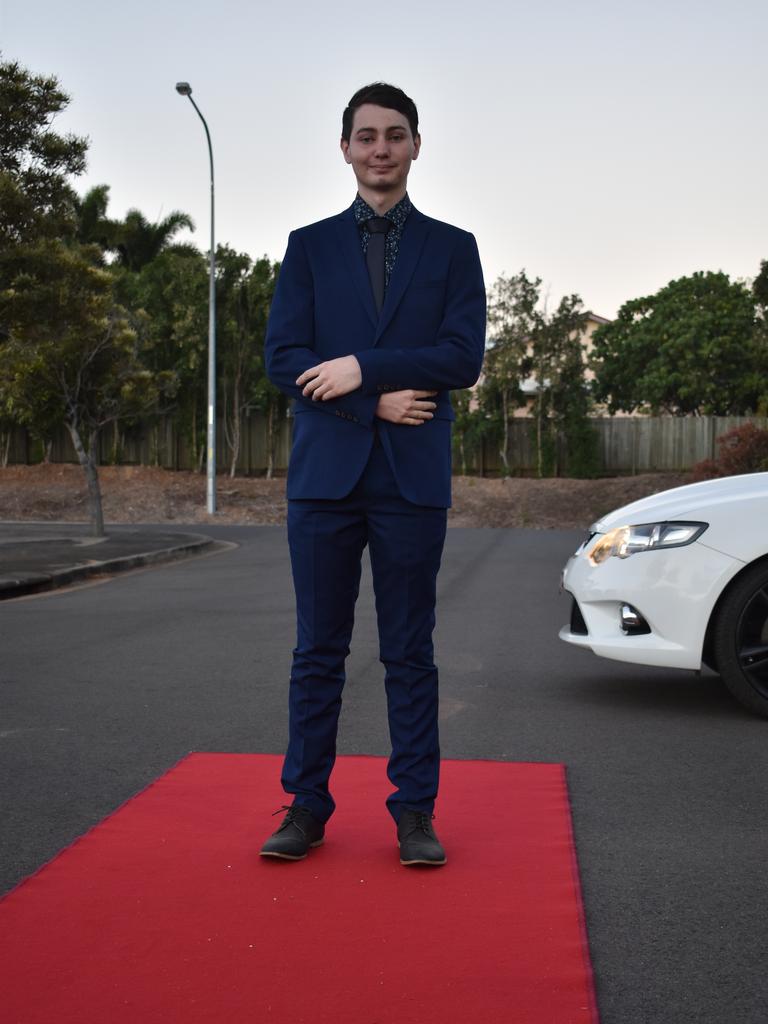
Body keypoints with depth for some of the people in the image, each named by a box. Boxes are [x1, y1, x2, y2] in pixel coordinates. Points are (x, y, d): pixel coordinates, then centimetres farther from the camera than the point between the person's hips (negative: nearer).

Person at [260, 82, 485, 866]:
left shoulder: (452, 248, 10)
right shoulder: (309, 245, 12)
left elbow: (464, 358, -2)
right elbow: (283, 358, 1)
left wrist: (364, 367, -11)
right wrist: (378, 403, -10)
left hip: (412, 477, -1)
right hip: (325, 474, 1)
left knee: (410, 653, 5)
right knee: (317, 650, 5)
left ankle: (414, 811, 12)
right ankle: (306, 807, 13)